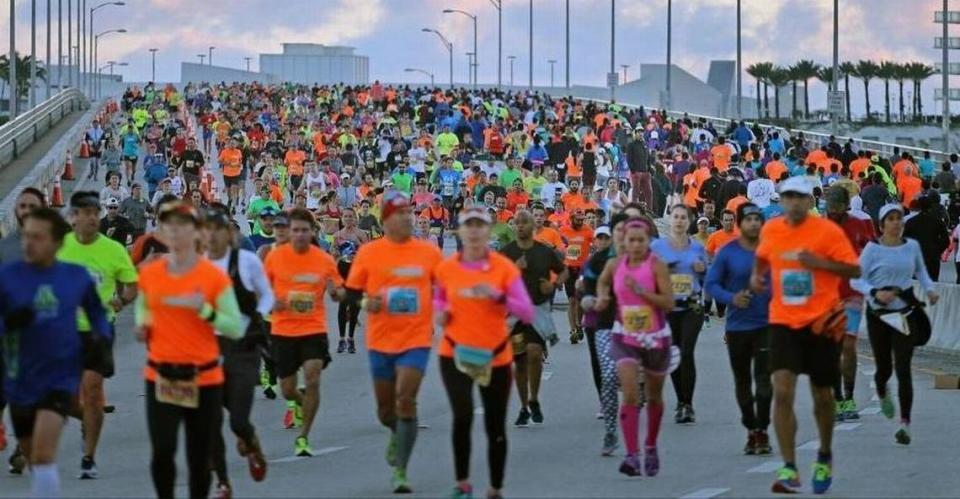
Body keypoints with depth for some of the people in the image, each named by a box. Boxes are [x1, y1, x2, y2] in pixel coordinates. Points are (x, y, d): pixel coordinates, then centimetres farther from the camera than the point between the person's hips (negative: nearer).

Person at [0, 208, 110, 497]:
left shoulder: (78, 277, -2)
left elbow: (95, 310, 16)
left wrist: (101, 334, -2)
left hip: (60, 376, -2)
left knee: (44, 455, -20)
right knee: (32, 458, 18)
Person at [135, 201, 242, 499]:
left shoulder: (214, 276, -6)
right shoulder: (149, 274, 3)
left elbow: (236, 329, -6)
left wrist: (203, 310, -20)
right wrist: (143, 324, 3)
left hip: (204, 378, -1)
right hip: (161, 376, 1)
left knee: (200, 458, 5)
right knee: (162, 451, -13)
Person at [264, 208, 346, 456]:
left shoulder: (324, 260, -2)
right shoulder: (275, 256, -3)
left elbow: (340, 294, 8)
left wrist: (335, 291, -16)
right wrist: (271, 301, -13)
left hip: (314, 330, -1)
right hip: (283, 331, 1)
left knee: (313, 379, -19)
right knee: (287, 390, 8)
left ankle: (303, 437, -5)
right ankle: (299, 403, 47)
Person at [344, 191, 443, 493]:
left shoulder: (429, 252, -2)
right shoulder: (368, 253, -3)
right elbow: (352, 292, 2)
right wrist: (366, 303, -17)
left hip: (416, 339, -1)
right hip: (381, 340, 2)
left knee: (406, 400, -15)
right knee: (385, 408, 13)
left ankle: (400, 471, -8)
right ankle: (397, 435, 50)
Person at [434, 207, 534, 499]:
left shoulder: (504, 267, -6)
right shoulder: (446, 269, -1)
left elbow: (527, 313, -9)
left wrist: (499, 296, -23)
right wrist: (441, 314, -2)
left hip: (495, 355, 0)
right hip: (455, 353, 0)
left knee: (495, 428, 8)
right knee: (462, 415, -21)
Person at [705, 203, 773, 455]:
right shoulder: (728, 252, -2)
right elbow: (711, 284, -1)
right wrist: (731, 298, -18)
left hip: (767, 324, -1)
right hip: (737, 327, 1)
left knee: (764, 378, -12)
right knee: (742, 381, 10)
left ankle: (762, 431, -6)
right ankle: (751, 430, 24)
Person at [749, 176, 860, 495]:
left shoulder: (828, 231, -9)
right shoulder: (770, 230, 2)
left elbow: (854, 269, -10)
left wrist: (821, 262, -23)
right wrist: (757, 274, 4)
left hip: (822, 323, -2)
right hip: (784, 322, 2)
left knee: (822, 396, 12)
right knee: (782, 391, -16)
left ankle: (824, 457, 38)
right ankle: (789, 469, -14)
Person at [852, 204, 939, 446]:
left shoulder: (912, 246, 4)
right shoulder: (873, 249, -6)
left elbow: (921, 271, 21)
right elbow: (856, 279, -7)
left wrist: (929, 289, 4)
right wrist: (875, 292, -23)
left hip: (906, 312, 1)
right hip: (878, 314, -1)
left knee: (903, 368, -9)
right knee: (884, 367, 9)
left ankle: (905, 423, -8)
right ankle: (882, 393, 48)